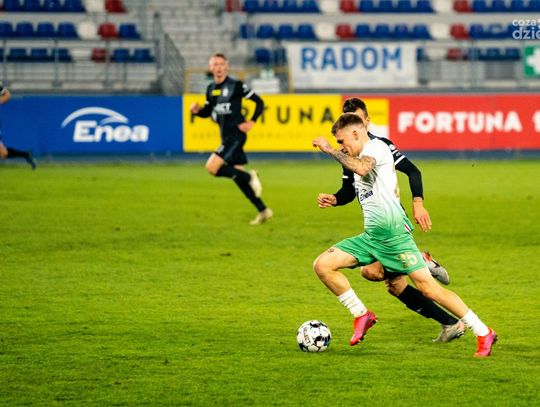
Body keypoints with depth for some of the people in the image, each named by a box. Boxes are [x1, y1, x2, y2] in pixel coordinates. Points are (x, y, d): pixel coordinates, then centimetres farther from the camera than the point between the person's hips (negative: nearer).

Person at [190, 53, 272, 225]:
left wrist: (251, 122, -12)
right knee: (238, 176, 8)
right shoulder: (211, 89, 11)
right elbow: (207, 111, 21)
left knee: (212, 167, -20)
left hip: (236, 135, -8)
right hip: (226, 137, 8)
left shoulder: (236, 85, -9)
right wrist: (197, 110, 0)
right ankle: (263, 211, 15)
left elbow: (259, 102, -5)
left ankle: (250, 177, -7)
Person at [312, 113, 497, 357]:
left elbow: (362, 168, -28)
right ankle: (362, 316, 7)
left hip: (393, 232, -9)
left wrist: (331, 151, -19)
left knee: (427, 286, -11)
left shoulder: (376, 147, -6)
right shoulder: (360, 158, 22)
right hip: (370, 235, 9)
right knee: (322, 265, -3)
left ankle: (483, 334, -5)